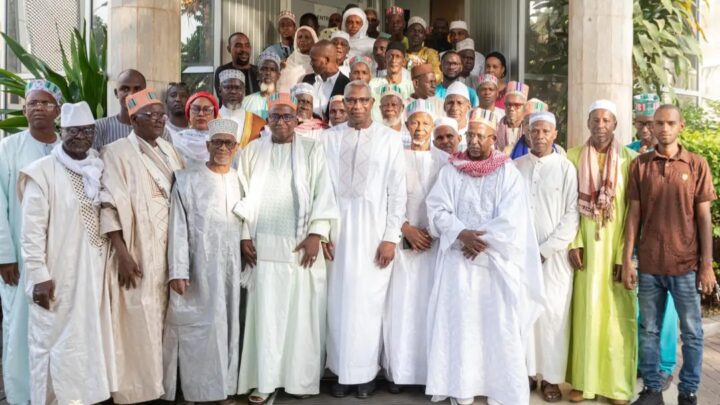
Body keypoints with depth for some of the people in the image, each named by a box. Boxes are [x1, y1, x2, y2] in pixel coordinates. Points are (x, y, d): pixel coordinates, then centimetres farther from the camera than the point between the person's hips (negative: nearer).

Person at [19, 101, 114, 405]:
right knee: (56, 343, 3)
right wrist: (39, 275, -15)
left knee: (90, 339, 13)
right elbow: (31, 231, -11)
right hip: (57, 276, -5)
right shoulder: (42, 172, -9)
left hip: (94, 272, 5)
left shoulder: (100, 169, 8)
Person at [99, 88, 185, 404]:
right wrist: (121, 253, -20)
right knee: (138, 321, -2)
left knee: (162, 320, 12)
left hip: (169, 249, 6)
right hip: (137, 252, -6)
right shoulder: (117, 152, -7)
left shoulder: (168, 150, 13)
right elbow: (110, 205, -13)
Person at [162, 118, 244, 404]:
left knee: (228, 325, 8)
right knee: (197, 327, 0)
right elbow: (178, 228, -6)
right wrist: (177, 270, -14)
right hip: (199, 268, -3)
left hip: (232, 268, 4)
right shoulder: (187, 181, -1)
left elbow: (249, 224, 12)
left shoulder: (240, 181, 11)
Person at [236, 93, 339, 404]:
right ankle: (264, 380, 6)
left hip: (301, 244, -1)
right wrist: (244, 235, 0)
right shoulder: (253, 151, 10)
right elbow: (243, 194, 7)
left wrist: (316, 234, -10)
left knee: (302, 311, 2)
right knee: (265, 312, 0)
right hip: (263, 244, 1)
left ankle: (301, 378, 14)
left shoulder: (312, 150, 5)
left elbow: (323, 193, -1)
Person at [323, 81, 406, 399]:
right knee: (340, 301, 6)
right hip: (338, 227, 1)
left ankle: (366, 372, 17)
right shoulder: (329, 138, 5)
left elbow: (397, 191, -1)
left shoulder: (390, 139, 2)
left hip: (374, 228, -1)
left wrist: (391, 237, -6)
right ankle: (342, 371, 18)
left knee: (370, 301, 3)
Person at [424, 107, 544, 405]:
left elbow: (510, 220, -7)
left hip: (495, 261, -1)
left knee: (497, 326, -1)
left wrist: (481, 242, -14)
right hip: (458, 259, 2)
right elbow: (437, 210, -2)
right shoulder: (451, 170, 8)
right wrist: (461, 233, -16)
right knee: (458, 323, 1)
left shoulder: (508, 173, 3)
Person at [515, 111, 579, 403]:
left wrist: (545, 249, -9)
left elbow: (572, 215, -4)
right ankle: (527, 371, 15)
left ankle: (552, 378, 10)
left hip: (554, 254, -2)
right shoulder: (516, 166, 6)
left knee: (553, 315, -1)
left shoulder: (565, 167, 0)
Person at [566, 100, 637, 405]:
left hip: (617, 247, -1)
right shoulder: (573, 157, 4)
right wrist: (574, 242, -9)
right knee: (585, 311, 5)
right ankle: (584, 380, 15)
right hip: (586, 246, 1)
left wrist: (624, 254, -9)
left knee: (617, 314, 3)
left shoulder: (630, 159, 0)